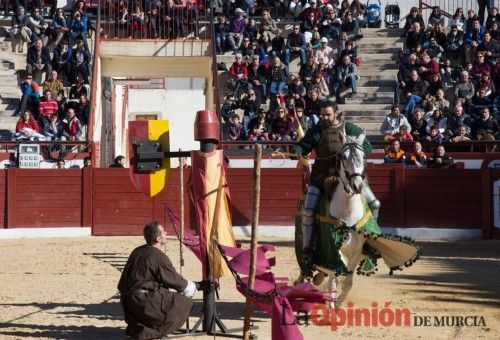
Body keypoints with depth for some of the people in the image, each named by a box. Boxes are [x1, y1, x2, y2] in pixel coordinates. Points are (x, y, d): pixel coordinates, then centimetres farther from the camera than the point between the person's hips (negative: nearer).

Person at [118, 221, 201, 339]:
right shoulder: (159, 257, -14)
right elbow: (175, 281, -6)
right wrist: (195, 287, 13)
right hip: (144, 301, -9)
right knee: (185, 302, -4)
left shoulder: (137, 251, 12)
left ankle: (135, 326, 15)